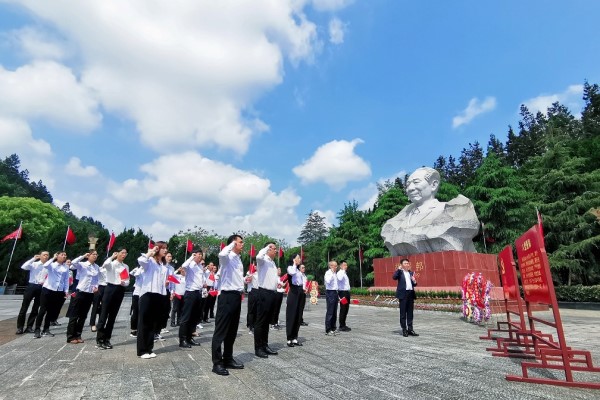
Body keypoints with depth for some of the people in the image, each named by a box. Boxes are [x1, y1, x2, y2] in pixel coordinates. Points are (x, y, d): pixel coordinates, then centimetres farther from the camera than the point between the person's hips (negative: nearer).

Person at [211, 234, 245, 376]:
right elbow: (222, 254, -36)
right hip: (227, 296, -9)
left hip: (237, 296, 9)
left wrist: (245, 279, 13)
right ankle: (217, 363, 6)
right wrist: (232, 244, -21)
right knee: (221, 331, -1)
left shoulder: (238, 259, 17)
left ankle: (228, 359, 26)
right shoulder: (227, 257, -10)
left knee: (232, 331, 15)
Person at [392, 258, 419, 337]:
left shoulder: (411, 273, 15)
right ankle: (404, 330, 10)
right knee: (403, 313, 1)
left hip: (411, 293, 5)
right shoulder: (400, 272, -1)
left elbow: (414, 284, 17)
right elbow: (394, 277, -21)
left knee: (410, 312, 11)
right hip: (403, 294, -5)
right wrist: (399, 269, -18)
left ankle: (410, 329, 19)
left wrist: (414, 281, -5)